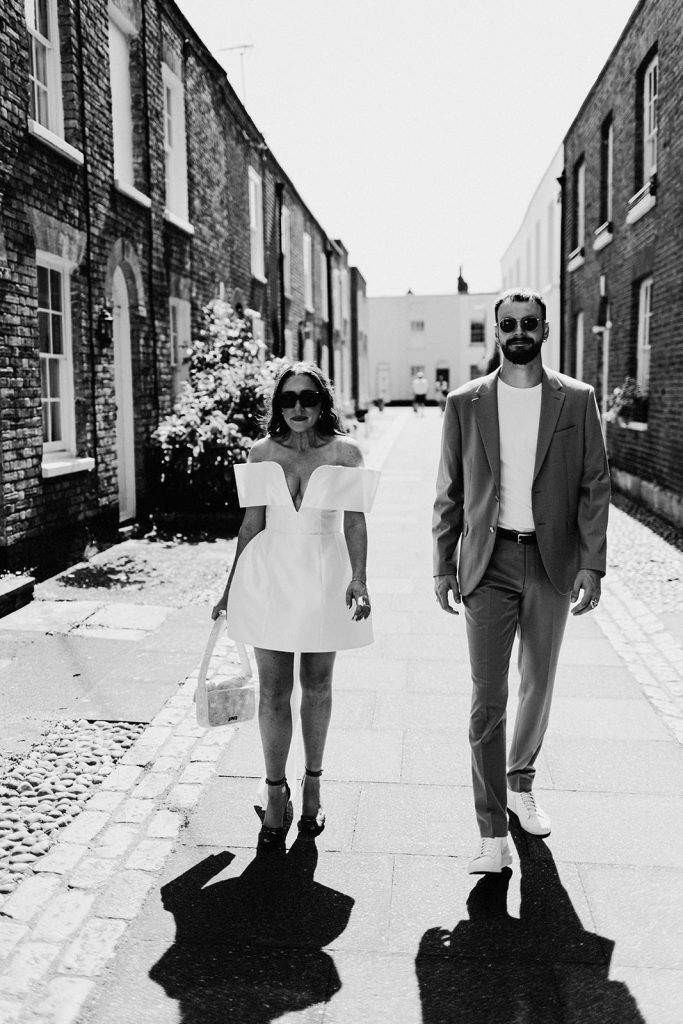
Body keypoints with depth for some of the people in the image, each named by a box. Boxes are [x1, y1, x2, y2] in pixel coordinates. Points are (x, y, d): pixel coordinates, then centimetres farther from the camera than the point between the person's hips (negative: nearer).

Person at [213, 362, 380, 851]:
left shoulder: (345, 452, -3)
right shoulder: (263, 452, 3)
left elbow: (355, 521, -6)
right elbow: (252, 523, 8)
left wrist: (359, 580, -19)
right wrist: (231, 587, 9)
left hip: (324, 576, -1)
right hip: (270, 574, 1)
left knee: (316, 686, 12)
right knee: (273, 689, 1)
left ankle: (312, 787, 29)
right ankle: (276, 798, 13)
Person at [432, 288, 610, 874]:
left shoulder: (577, 400, 2)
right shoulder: (465, 404, 3)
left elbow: (595, 486, 2)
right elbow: (450, 492, 6)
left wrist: (592, 563, -5)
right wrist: (443, 566, 3)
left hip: (552, 562, 1)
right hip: (488, 563, -1)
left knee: (538, 686, 16)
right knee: (488, 697, -4)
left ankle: (520, 786, 39)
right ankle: (493, 834, 3)